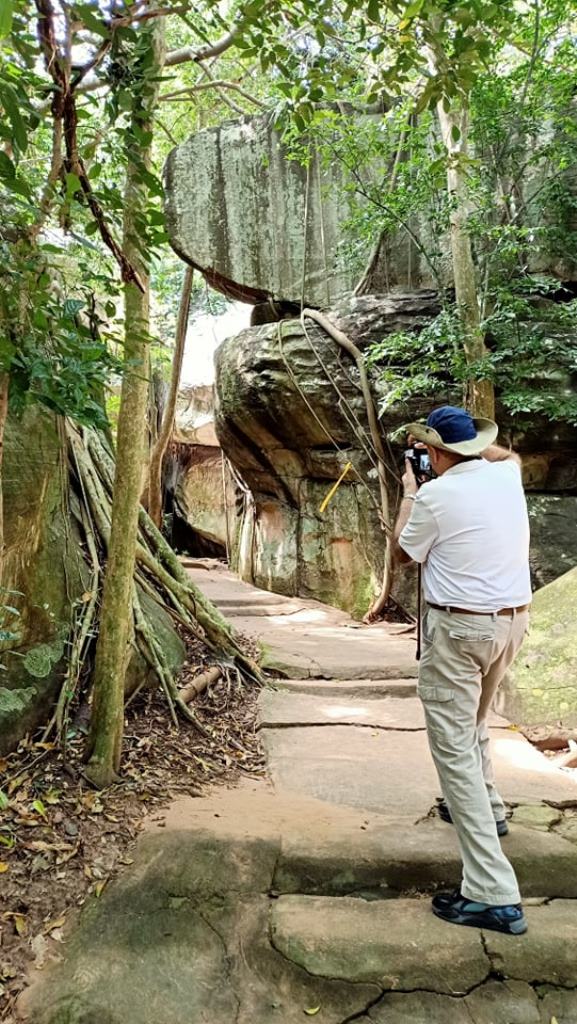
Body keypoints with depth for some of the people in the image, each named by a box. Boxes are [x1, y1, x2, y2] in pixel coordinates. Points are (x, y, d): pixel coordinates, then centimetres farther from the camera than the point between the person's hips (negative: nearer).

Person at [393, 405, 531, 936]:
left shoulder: (436, 494, -15)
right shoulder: (506, 476, 4)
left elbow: (402, 552, 3)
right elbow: (510, 454, 31)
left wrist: (409, 494, 13)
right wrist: (469, 440, 31)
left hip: (459, 626, -7)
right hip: (513, 620, 8)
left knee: (454, 748, -3)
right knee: (475, 724, 30)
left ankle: (494, 894, -4)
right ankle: (485, 807, 51)